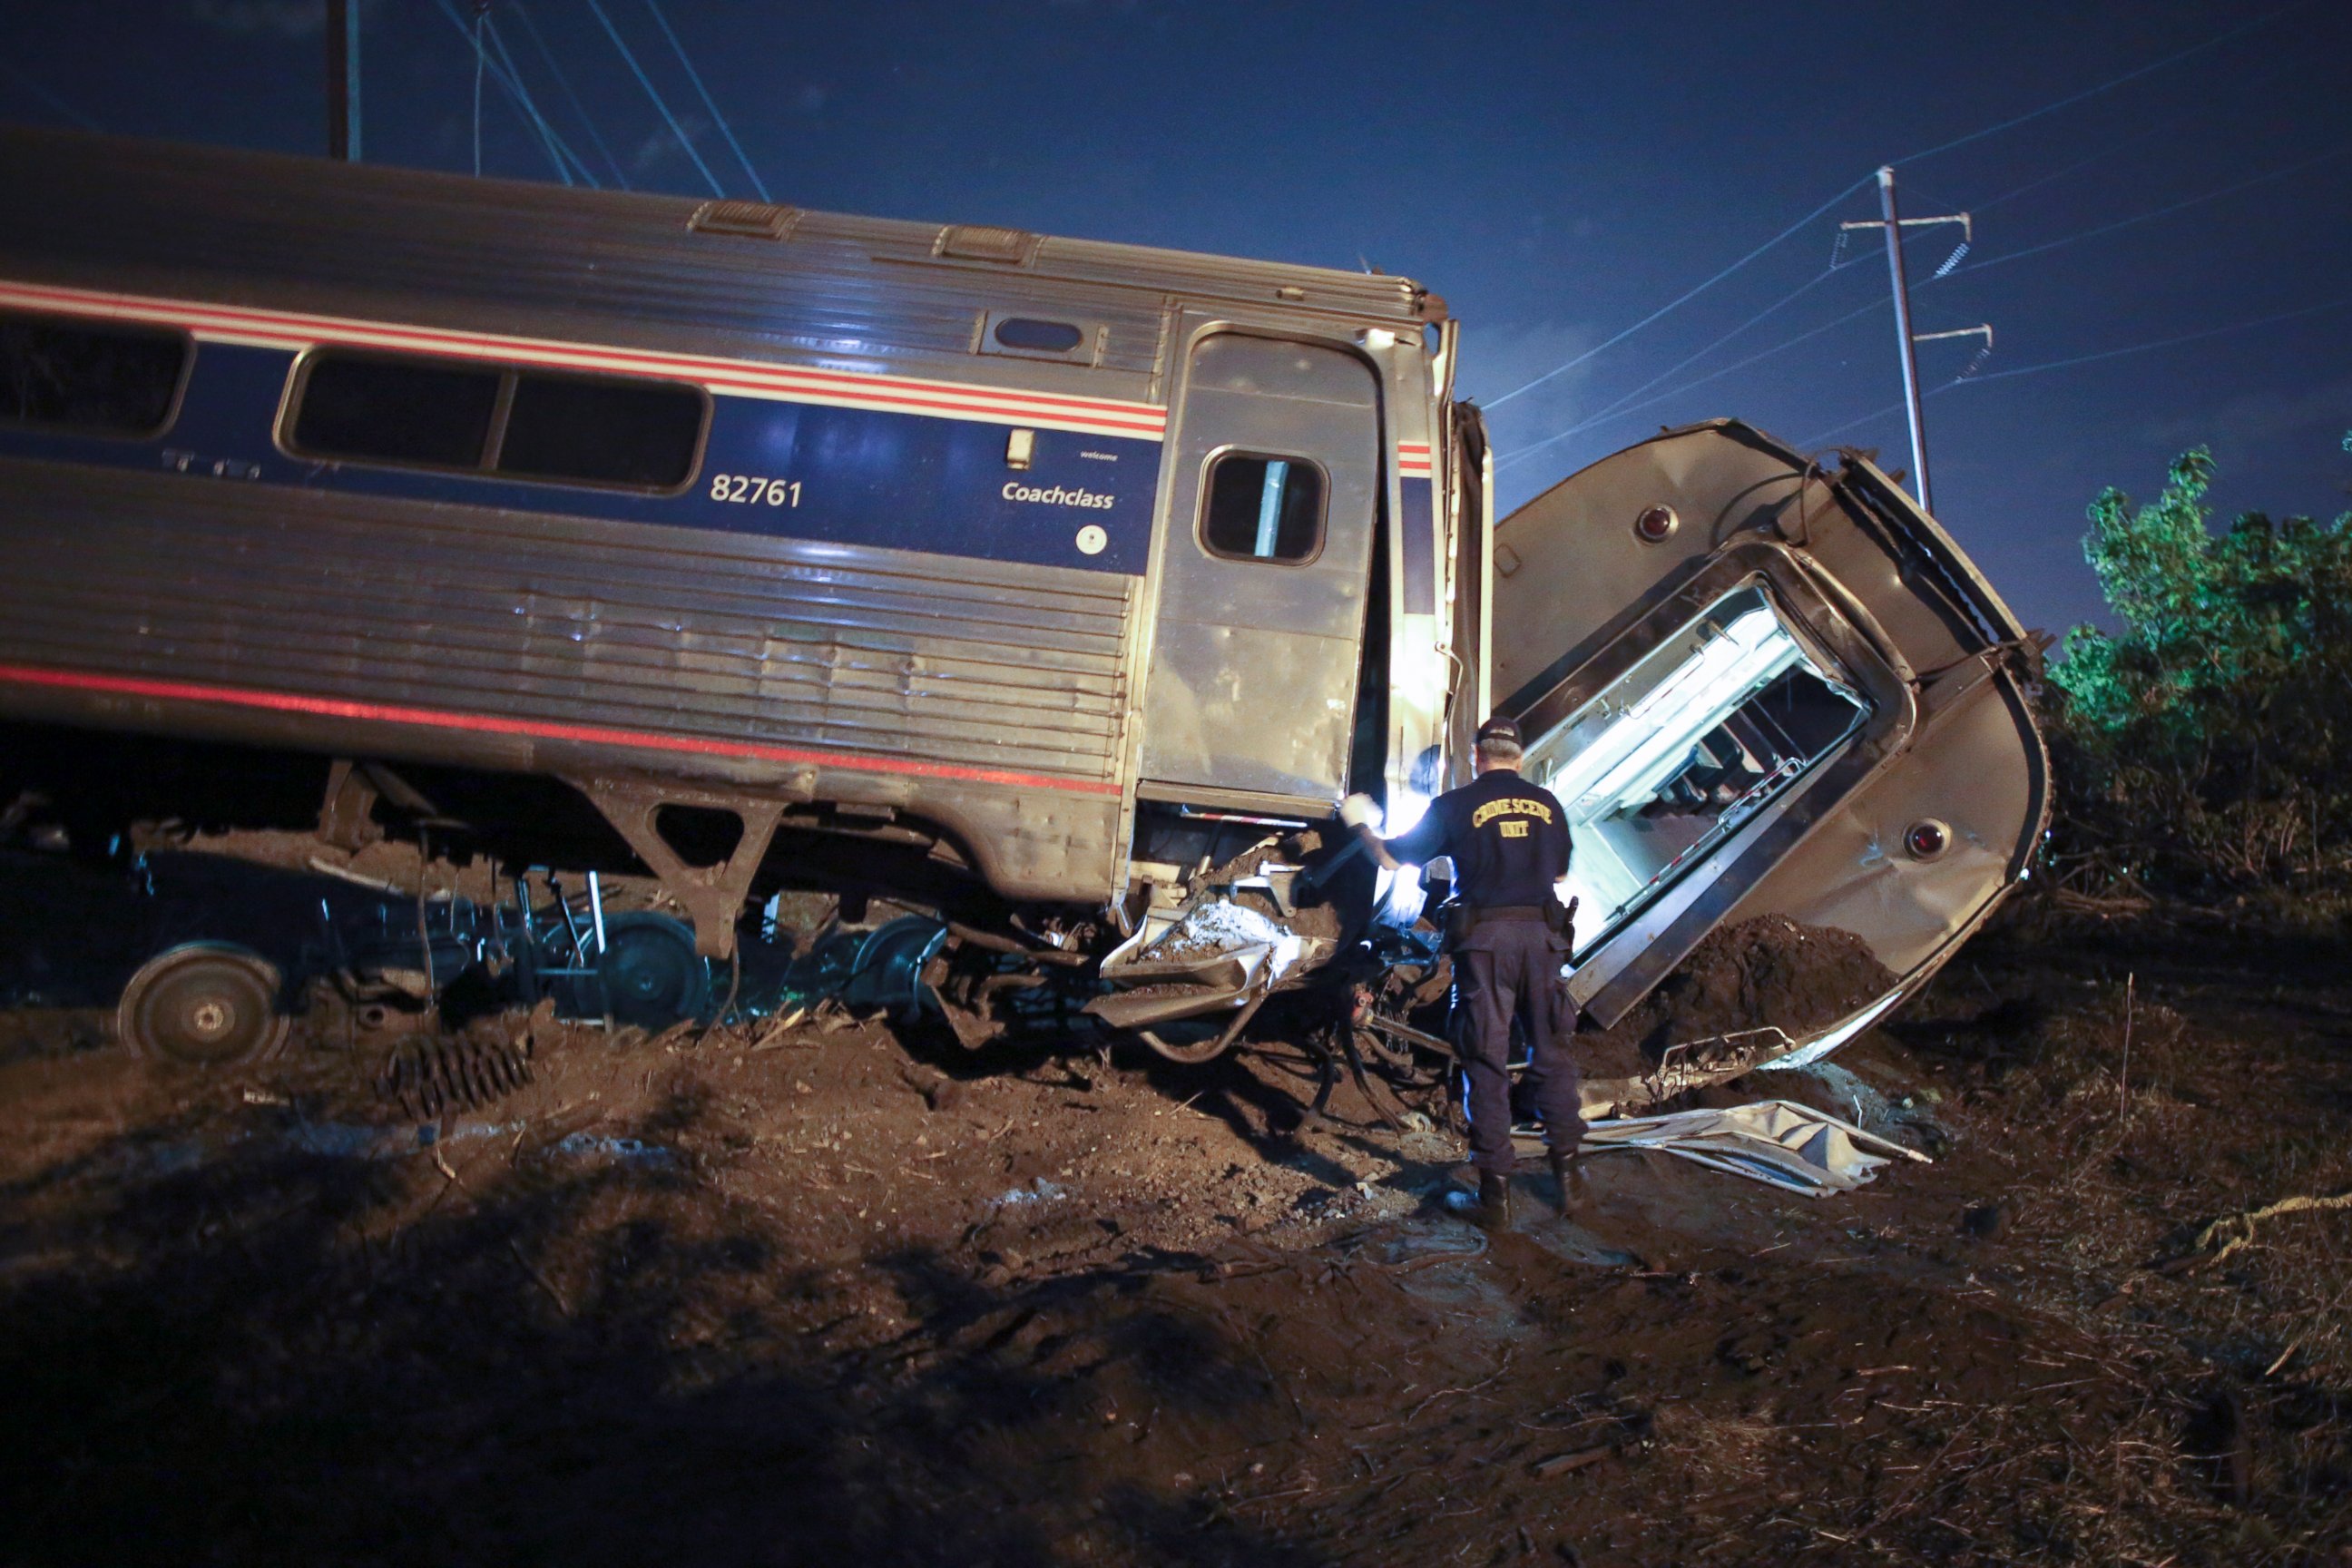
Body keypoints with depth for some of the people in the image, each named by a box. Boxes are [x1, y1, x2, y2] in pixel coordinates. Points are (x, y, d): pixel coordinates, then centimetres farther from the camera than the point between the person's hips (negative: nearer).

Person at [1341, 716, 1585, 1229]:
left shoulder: (1455, 806, 1)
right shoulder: (1547, 804, 10)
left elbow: (1392, 858, 9)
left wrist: (1360, 825, 27)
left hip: (1484, 937, -2)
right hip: (1541, 932, 3)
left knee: (1487, 1061, 2)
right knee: (1552, 1053, 13)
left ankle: (1496, 1192, 5)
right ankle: (1568, 1175, 16)